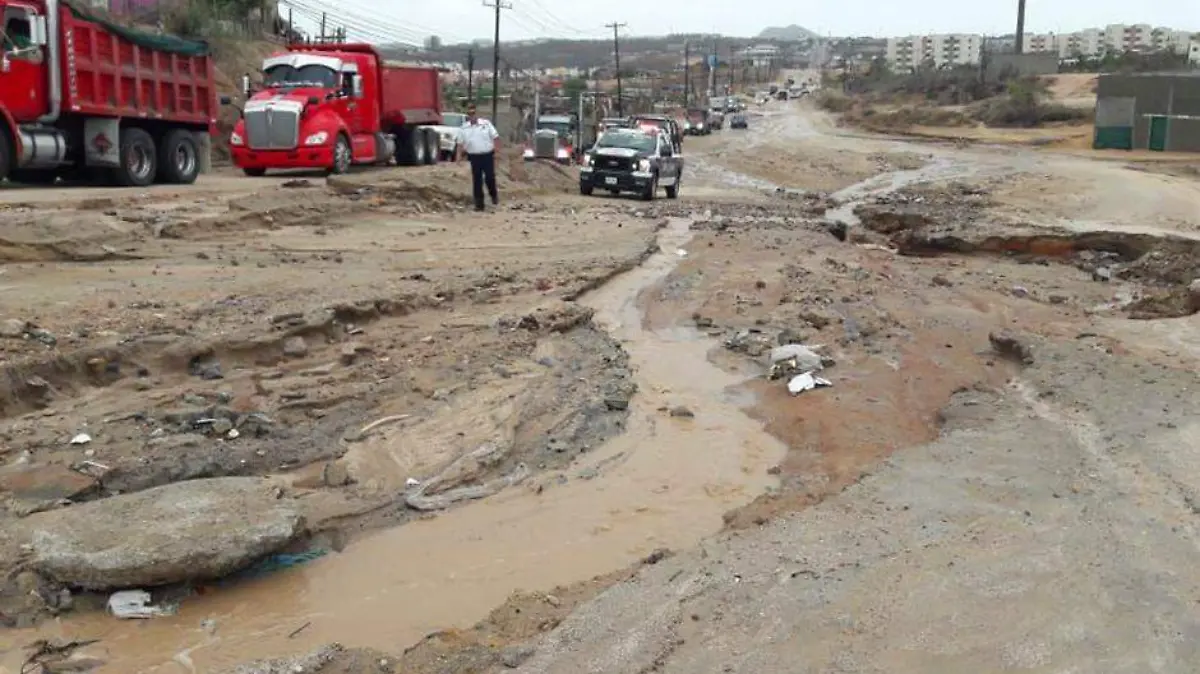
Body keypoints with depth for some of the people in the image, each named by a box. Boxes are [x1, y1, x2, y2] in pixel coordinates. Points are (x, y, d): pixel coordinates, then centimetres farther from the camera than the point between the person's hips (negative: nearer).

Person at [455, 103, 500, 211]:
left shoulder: (486, 124, 1)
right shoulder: (464, 128, 6)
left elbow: (495, 137, 1)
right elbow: (460, 143, 8)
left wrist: (497, 149, -9)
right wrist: (459, 155, -3)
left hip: (487, 155, -2)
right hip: (474, 157, 2)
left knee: (490, 177, -3)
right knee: (477, 180, 1)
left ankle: (493, 195, 26)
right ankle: (479, 203, 7)